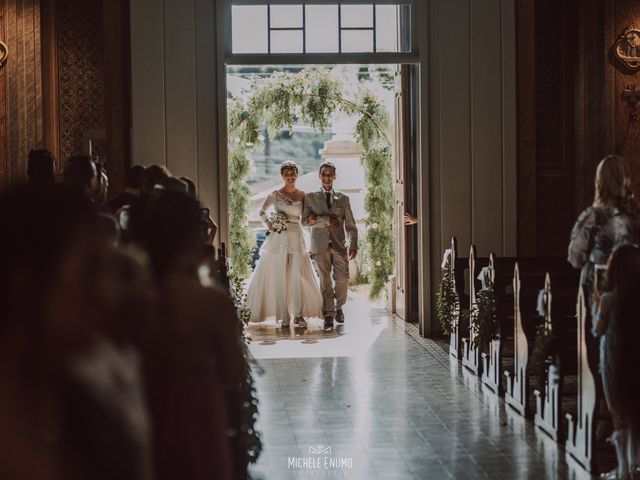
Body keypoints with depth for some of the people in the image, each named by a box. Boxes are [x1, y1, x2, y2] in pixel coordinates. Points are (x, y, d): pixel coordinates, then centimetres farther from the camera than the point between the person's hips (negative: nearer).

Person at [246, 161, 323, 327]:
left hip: (297, 238, 2)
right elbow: (263, 212, 7)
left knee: (298, 276, -3)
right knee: (280, 277, -1)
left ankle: (299, 314, 5)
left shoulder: (302, 195, 8)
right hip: (279, 238, -2)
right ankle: (284, 315, 5)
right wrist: (269, 223, -9)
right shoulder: (275, 195, 2)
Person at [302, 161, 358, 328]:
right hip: (320, 245, -1)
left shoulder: (343, 199, 14)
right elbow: (305, 221, -3)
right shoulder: (311, 197, 10)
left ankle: (338, 308, 18)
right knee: (325, 281, -3)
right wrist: (326, 220, -12)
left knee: (342, 280, -5)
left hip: (339, 245, 1)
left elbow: (350, 225, 9)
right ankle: (328, 314, 4)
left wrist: (353, 246, -2)